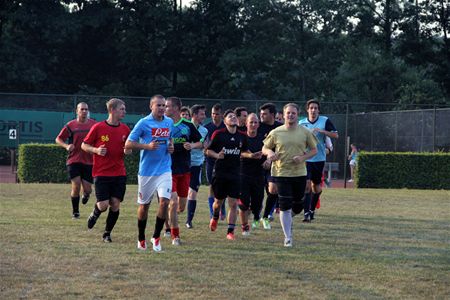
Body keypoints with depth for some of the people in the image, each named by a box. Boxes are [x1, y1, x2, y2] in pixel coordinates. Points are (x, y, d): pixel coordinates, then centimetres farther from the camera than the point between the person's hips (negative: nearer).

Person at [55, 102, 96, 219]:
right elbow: (58, 139, 5)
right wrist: (66, 146, -13)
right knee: (76, 186, -11)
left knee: (87, 189, -1)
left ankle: (86, 195, 39)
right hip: (73, 160, -1)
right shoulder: (70, 125, -1)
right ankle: (75, 212, 6)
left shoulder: (94, 125, 4)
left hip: (89, 161, 2)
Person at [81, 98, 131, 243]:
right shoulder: (98, 127, -6)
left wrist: (128, 151, -5)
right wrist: (96, 150, -16)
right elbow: (84, 145, 2)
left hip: (119, 174, 4)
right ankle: (95, 214, 27)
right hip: (101, 173, -4)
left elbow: (129, 147, 18)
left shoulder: (125, 129, 6)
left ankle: (107, 233, 16)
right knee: (103, 205, -8)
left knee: (115, 204, 0)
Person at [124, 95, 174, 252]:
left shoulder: (169, 122, 7)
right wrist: (147, 146, -20)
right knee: (144, 205, 8)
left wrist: (171, 146, 3)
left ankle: (156, 236, 1)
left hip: (164, 170, 3)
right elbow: (128, 144, -8)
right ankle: (141, 239, 26)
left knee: (164, 201, -14)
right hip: (147, 171, -3)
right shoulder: (143, 123, -8)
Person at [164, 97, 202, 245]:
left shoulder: (188, 125, 3)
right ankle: (175, 236, -1)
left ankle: (171, 218, 40)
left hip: (185, 170, 2)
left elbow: (201, 143, 10)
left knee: (181, 206, 8)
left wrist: (192, 145, -11)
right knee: (173, 202, -12)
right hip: (169, 170, -2)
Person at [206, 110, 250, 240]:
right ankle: (215, 217, 44)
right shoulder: (218, 134, -5)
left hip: (235, 174, 2)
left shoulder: (242, 136, 5)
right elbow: (208, 151, -1)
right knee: (218, 201, 11)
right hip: (219, 172, -2)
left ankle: (230, 231, 2)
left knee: (233, 203, -4)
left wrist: (251, 155, 2)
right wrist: (217, 155, -19)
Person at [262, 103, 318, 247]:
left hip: (300, 174, 2)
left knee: (297, 206, 8)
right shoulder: (276, 133, 0)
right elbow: (265, 148, 10)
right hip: (281, 173, -2)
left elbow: (314, 150, 8)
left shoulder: (305, 132, 1)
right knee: (285, 206, -7)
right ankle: (288, 238, 1)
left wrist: (303, 157, -10)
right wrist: (270, 153, -14)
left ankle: (288, 218, 43)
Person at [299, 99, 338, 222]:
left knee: (316, 185, 10)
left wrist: (321, 131, -20)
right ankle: (306, 213, -14)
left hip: (319, 158, 0)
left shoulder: (325, 121, -1)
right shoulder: (301, 123, 4)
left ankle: (312, 209, 30)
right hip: (305, 158, 0)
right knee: (307, 184, -13)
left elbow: (335, 135, -9)